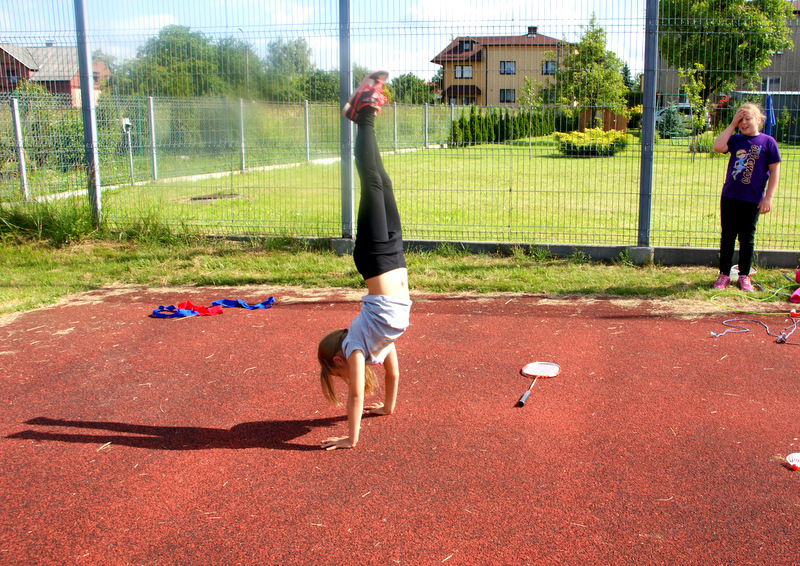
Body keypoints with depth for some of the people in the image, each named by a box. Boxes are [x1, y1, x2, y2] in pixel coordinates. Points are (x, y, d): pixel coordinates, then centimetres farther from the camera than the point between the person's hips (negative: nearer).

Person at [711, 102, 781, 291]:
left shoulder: (768, 142, -2)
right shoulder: (735, 139, 6)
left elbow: (774, 171, -2)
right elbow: (718, 147, -12)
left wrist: (768, 197, -8)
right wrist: (732, 125, -7)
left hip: (753, 200, -2)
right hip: (729, 197, 3)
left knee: (747, 238, 6)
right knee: (727, 236, 7)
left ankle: (744, 276, 18)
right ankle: (724, 274, 17)